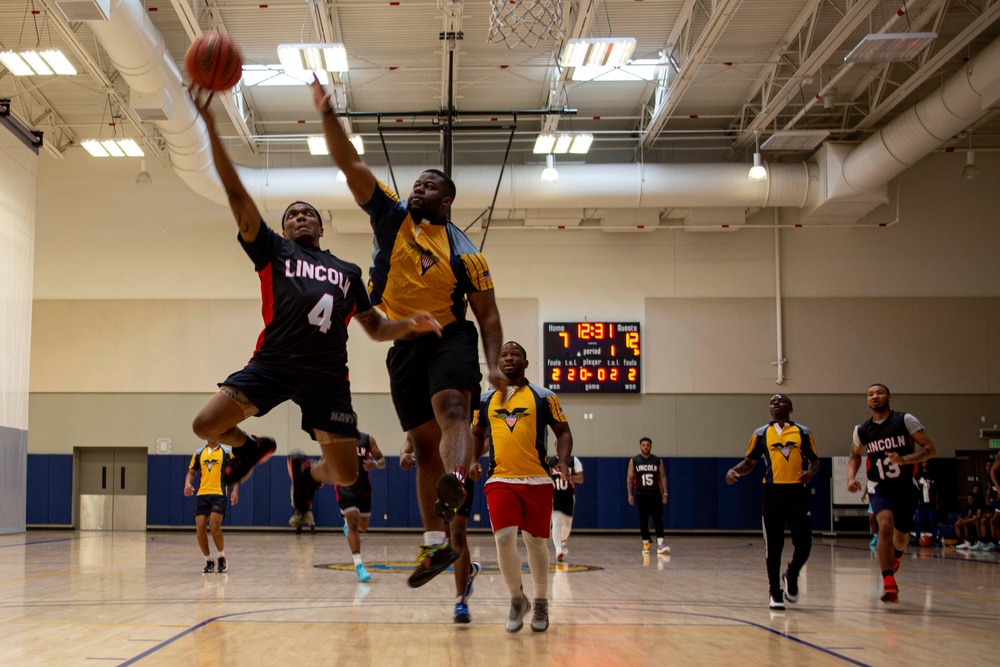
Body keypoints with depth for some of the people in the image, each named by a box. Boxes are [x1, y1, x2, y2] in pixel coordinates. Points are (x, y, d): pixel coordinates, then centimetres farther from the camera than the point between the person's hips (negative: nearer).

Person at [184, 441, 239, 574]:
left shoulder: (226, 453, 5)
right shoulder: (198, 454, 14)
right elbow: (191, 472, 16)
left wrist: (235, 490, -10)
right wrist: (187, 483, -6)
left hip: (219, 494, -3)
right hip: (202, 494, 3)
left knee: (214, 526, -17)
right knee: (200, 528, -5)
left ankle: (222, 559, 3)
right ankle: (209, 561, 12)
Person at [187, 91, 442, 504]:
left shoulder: (348, 272, 23)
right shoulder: (272, 251, 14)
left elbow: (375, 327, 24)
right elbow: (236, 194, 5)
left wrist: (409, 325, 1)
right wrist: (211, 128, -3)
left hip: (328, 374, 2)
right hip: (273, 362, -2)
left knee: (345, 474, -2)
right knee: (206, 425, -17)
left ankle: (309, 474, 37)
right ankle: (252, 447, 19)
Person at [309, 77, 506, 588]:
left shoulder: (464, 253, -6)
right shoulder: (390, 217, 2)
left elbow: (488, 316, -3)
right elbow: (351, 165, -7)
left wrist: (493, 365, -18)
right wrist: (327, 114, -19)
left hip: (450, 339, -3)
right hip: (404, 346, 4)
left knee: (451, 409, -32)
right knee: (424, 442, 6)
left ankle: (454, 484, -60)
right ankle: (435, 544, 12)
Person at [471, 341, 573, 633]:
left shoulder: (543, 397, 3)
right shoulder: (485, 400, 10)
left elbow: (563, 432, 5)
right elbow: (477, 435, 20)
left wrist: (563, 463, -12)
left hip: (537, 481, -1)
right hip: (500, 480, 1)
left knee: (536, 542, 5)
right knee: (504, 538, -13)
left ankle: (541, 603, 24)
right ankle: (517, 600, 7)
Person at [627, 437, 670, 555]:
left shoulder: (658, 460, 5)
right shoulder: (634, 461, 4)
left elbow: (663, 477, 6)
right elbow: (630, 478, 4)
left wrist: (665, 493, -2)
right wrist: (630, 494, -3)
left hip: (655, 494, 0)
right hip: (641, 495, 0)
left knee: (658, 519, -10)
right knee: (643, 520, 4)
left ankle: (660, 545, -15)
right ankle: (645, 544, 13)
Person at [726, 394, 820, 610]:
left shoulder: (803, 432, 8)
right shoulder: (761, 434, 9)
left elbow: (814, 460, 10)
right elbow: (750, 462, 13)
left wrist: (810, 472, -12)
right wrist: (734, 470, -8)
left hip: (797, 492, 0)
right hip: (773, 493, 0)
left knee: (804, 542, -6)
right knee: (773, 545, 0)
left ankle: (791, 575, 23)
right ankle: (775, 592, 11)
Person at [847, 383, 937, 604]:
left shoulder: (906, 420, -9)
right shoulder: (862, 431, 2)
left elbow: (930, 449, -10)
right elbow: (854, 456, 20)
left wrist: (904, 459, -25)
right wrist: (851, 478, 1)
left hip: (906, 487, 0)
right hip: (880, 488, 0)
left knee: (901, 536, 13)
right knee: (885, 526, -25)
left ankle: (895, 555, 52)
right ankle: (889, 583, -21)